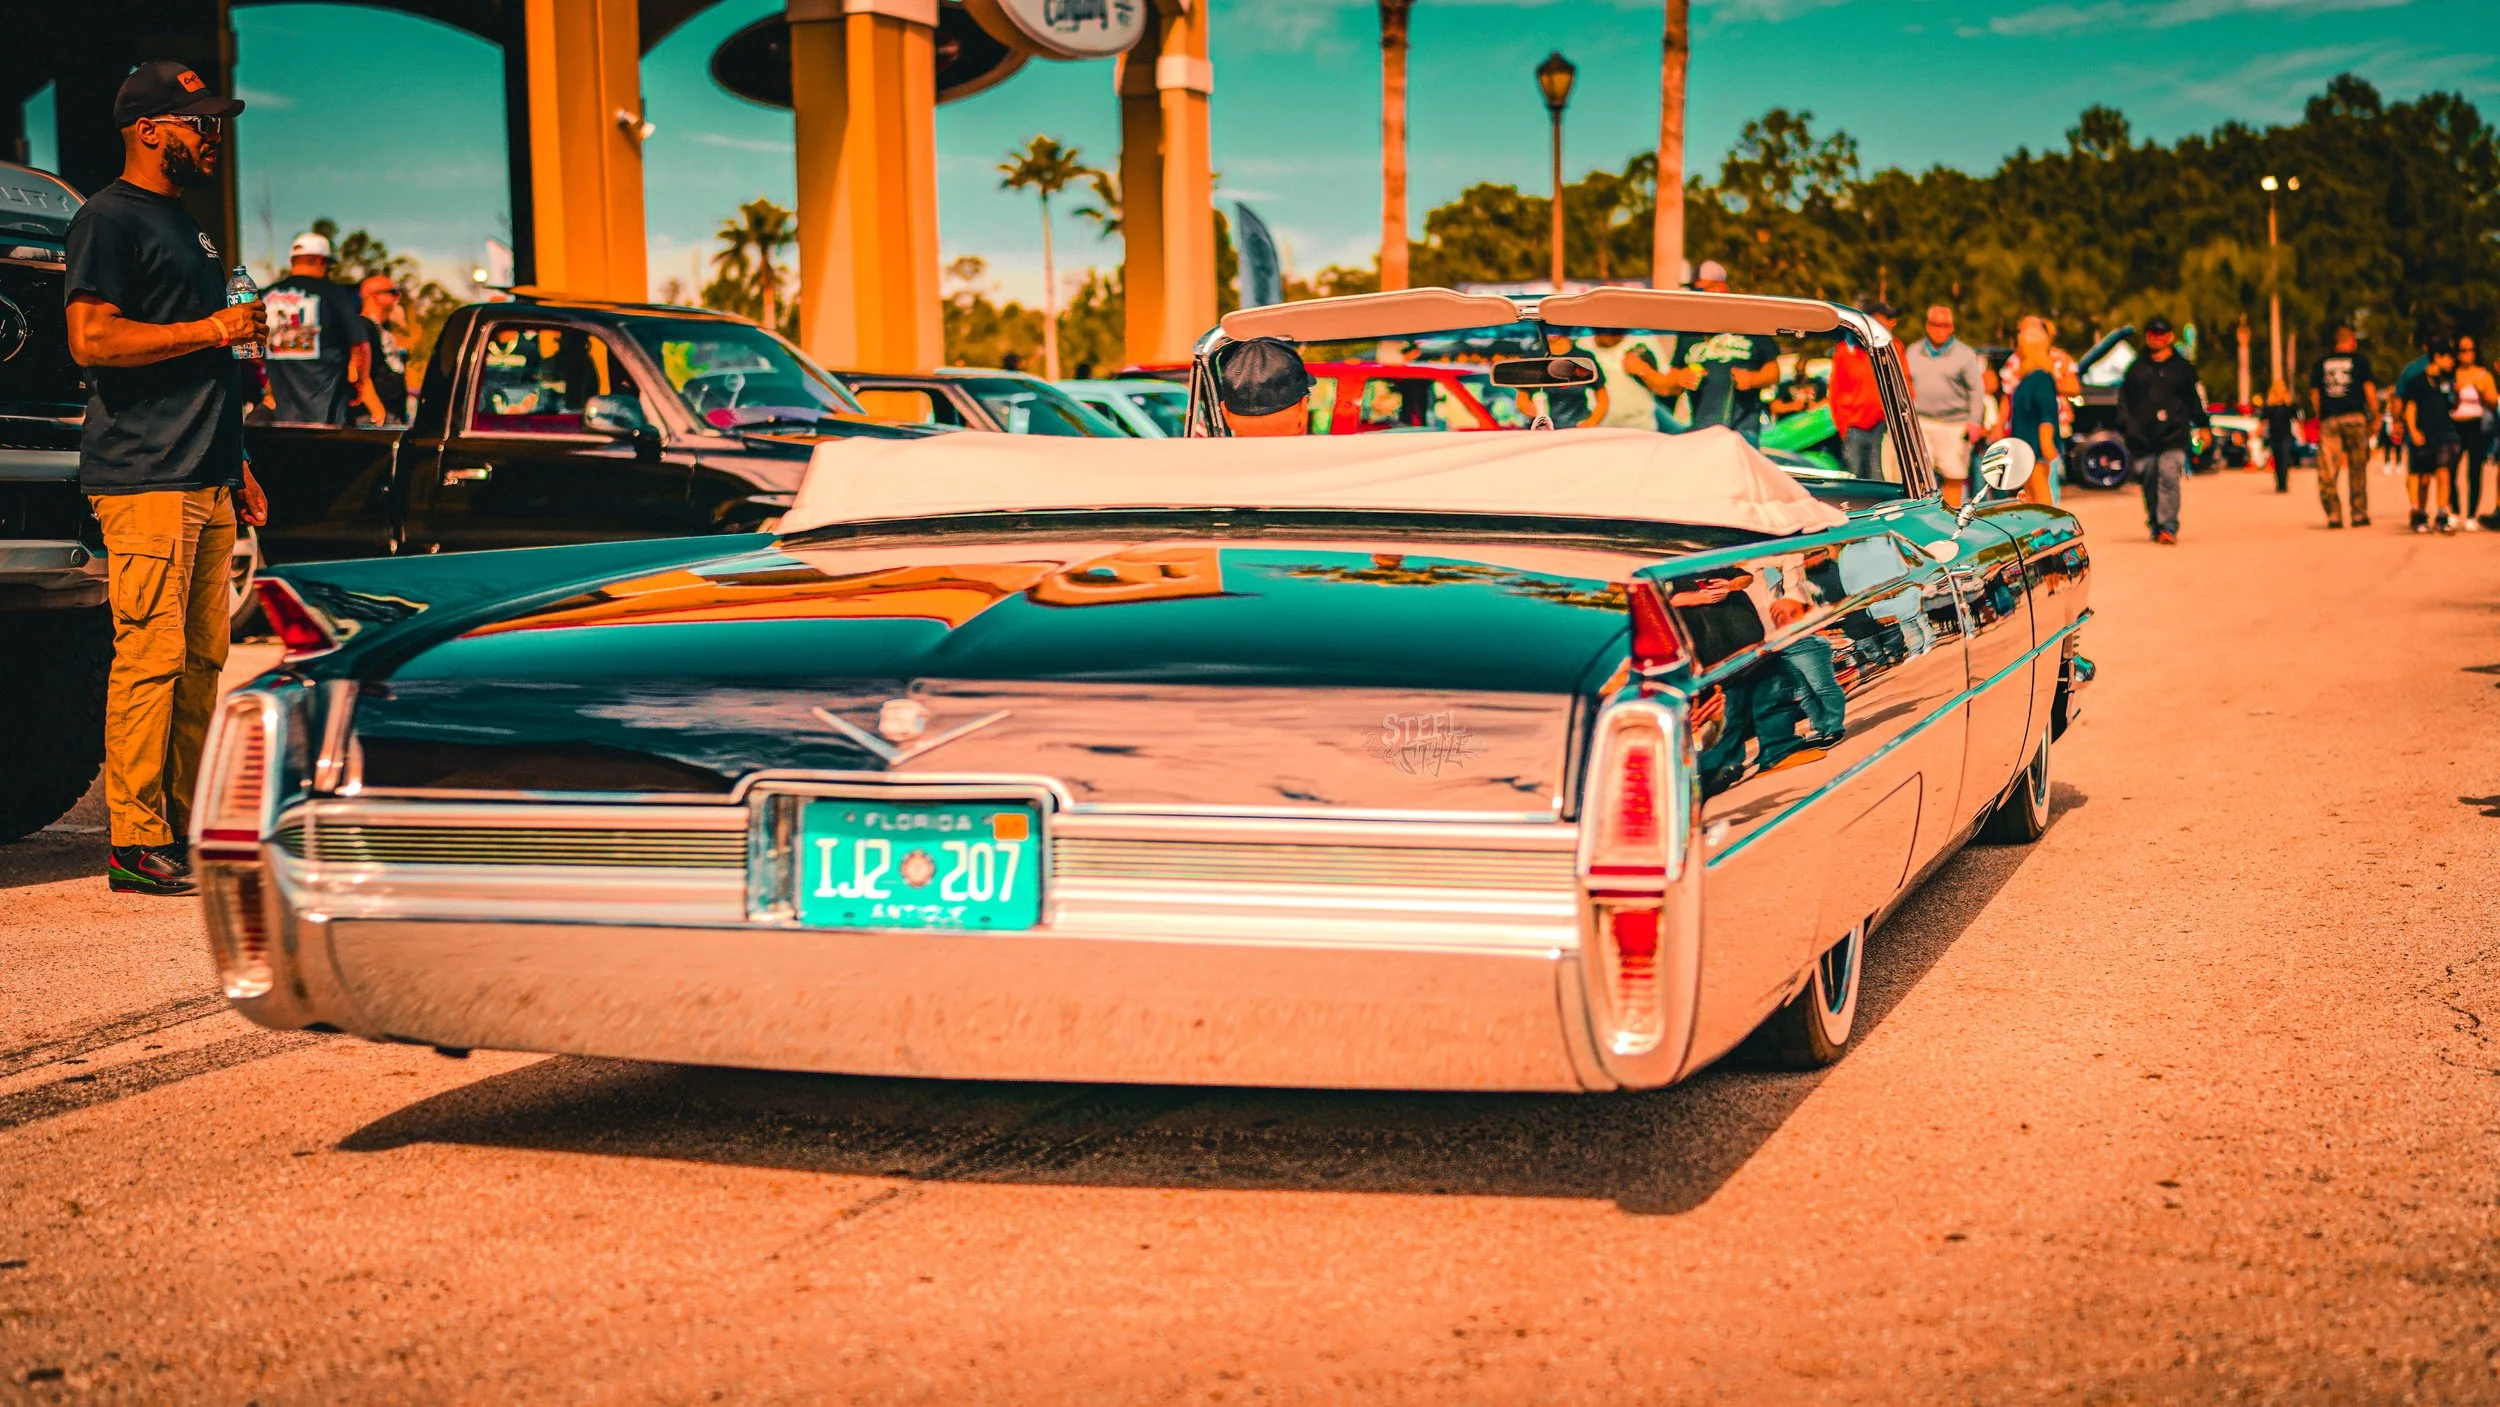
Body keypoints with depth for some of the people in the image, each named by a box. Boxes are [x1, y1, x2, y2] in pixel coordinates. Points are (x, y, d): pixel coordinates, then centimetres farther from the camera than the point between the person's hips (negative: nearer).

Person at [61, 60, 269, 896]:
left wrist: (236, 466, 24)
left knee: (201, 659, 9)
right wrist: (214, 330, -13)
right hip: (143, 481, -9)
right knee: (151, 656, -11)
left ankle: (185, 827, 14)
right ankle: (136, 844, -8)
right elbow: (92, 339, -18)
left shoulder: (185, 224, 23)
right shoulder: (108, 220, -6)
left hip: (204, 482, 9)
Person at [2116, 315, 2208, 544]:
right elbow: (2124, 399, 15)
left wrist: (2202, 426, 10)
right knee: (2150, 482, 5)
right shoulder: (2136, 368, 14)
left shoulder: (2182, 367, 12)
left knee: (2168, 477, -17)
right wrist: (2127, 425, 4)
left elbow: (2196, 398, 15)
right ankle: (2155, 526, 17)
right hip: (2143, 437, 2)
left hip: (2173, 436, -2)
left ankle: (2168, 527, -20)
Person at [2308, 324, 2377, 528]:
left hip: (2329, 419, 1)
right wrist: (2375, 416, 8)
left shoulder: (2320, 363, 11)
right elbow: (2369, 389, 1)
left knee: (2328, 471, 1)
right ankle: (2359, 514, 6)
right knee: (2357, 469, 6)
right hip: (2355, 417, -1)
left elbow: (2314, 395, 11)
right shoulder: (2359, 359, 4)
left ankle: (2334, 515, -5)